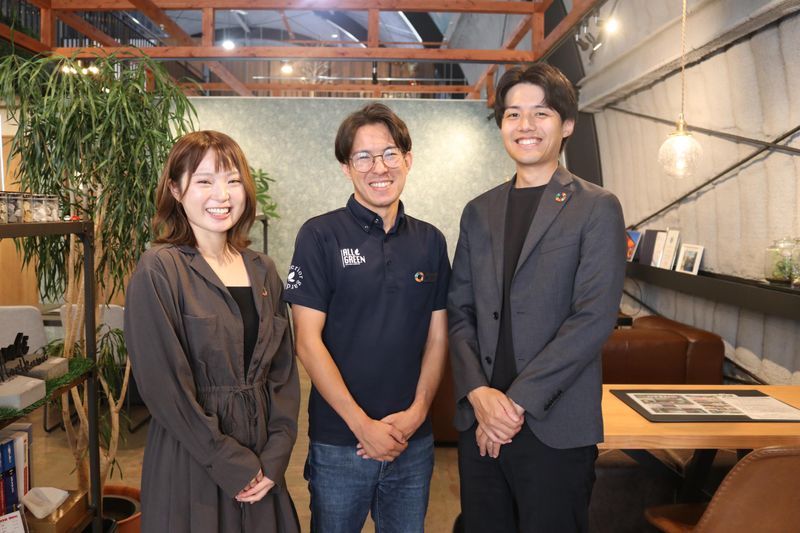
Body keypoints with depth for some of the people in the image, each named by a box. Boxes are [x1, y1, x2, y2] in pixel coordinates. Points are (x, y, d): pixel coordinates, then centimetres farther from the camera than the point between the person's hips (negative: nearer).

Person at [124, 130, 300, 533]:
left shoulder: (261, 270, 4)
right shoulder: (159, 270, -12)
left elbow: (283, 371, 5)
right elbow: (164, 386, -16)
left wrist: (275, 457, -5)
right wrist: (232, 465, -13)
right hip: (191, 467, -5)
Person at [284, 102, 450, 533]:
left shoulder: (430, 241, 4)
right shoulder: (320, 236, -8)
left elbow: (437, 336, 5)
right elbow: (308, 341, -11)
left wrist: (416, 413, -7)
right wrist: (363, 424, -13)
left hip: (414, 440, 4)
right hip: (338, 442, -3)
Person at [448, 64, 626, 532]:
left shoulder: (597, 208, -3)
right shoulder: (479, 212, 11)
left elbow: (595, 318, -12)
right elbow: (459, 311, 7)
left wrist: (517, 401, -15)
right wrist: (479, 393, -8)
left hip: (555, 428, -4)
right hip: (480, 422, 4)